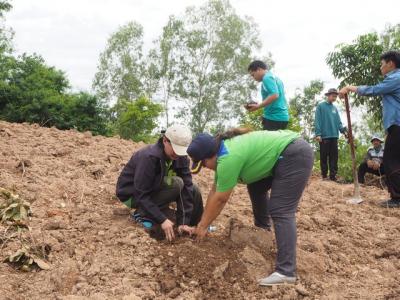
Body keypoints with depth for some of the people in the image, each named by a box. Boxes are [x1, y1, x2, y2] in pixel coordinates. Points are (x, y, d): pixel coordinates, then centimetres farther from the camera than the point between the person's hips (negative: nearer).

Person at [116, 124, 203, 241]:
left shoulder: (181, 157, -13)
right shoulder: (148, 157, -32)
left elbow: (187, 188, -16)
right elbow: (142, 195, -32)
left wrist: (183, 222, -23)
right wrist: (162, 220, -36)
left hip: (155, 190, 6)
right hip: (133, 194, -6)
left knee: (194, 191, -12)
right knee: (176, 184, -27)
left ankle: (191, 226, 7)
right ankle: (143, 214, -15)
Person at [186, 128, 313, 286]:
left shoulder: (229, 157, -21)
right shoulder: (224, 152, 9)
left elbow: (220, 199, -13)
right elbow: (215, 191, 13)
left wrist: (203, 226, -2)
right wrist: (201, 224, 13)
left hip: (295, 156, -10)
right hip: (284, 157, 10)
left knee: (281, 211, -15)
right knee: (255, 187, 23)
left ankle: (286, 272, -18)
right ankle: (262, 228, 42)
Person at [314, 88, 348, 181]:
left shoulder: (335, 108, 16)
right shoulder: (320, 106, 1)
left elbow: (338, 122, 14)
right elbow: (317, 121, -6)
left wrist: (344, 130, -4)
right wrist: (318, 134, -15)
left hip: (334, 136, 5)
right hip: (324, 135, -5)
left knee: (334, 156, 3)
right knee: (324, 156, 0)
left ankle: (333, 175, 5)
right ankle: (324, 175, 7)